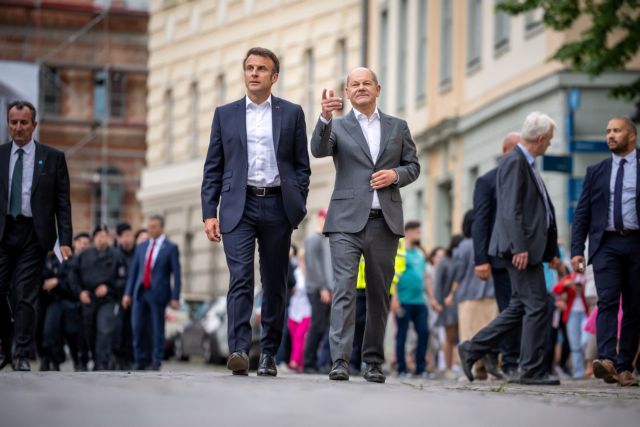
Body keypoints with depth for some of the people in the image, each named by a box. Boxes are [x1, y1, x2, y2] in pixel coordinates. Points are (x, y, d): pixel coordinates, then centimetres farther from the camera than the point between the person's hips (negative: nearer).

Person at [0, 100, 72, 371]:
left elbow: (62, 203, 2)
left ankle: (22, 357, 2)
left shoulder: (53, 158, 4)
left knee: (26, 297, -3)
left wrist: (65, 241, -6)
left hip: (33, 235, -2)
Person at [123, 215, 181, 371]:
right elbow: (133, 271, 15)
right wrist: (128, 293, 7)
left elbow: (176, 274, -3)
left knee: (157, 330, -1)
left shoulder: (171, 248, 1)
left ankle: (156, 363, 4)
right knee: (138, 328, 2)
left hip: (158, 294, -4)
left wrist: (175, 298, -10)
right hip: (140, 293, 4)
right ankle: (140, 362, 11)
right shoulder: (142, 247, 15)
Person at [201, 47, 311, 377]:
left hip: (277, 207, 1)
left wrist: (298, 206, -2)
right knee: (240, 279, -14)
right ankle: (239, 350, -22)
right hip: (239, 207, -1)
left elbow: (302, 165, 9)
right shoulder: (225, 114, 11)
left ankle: (268, 354, 13)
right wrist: (209, 212, 1)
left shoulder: (291, 114, 9)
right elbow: (213, 168, 9)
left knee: (275, 284, 5)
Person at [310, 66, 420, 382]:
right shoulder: (338, 126, 8)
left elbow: (413, 166, 16)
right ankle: (339, 361, -18)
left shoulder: (397, 127, 16)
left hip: (385, 222, 3)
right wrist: (325, 118, -28)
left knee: (379, 294, 6)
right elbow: (319, 150, -11)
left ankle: (373, 362, 14)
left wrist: (395, 174, -6)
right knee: (343, 289, -13)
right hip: (348, 221, -3)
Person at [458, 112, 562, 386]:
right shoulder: (514, 162, -11)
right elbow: (512, 209, -19)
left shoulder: (527, 164, 21)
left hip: (531, 247, 10)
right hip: (521, 247, -10)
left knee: (520, 308, 11)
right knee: (536, 305, -8)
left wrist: (552, 250, 21)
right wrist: (519, 247, -25)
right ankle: (532, 370, -3)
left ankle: (471, 350, 16)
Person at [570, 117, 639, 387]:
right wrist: (576, 250, 1)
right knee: (607, 301, -15)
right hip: (606, 244, 1)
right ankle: (607, 360, -28)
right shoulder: (596, 172, 14)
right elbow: (582, 214, 11)